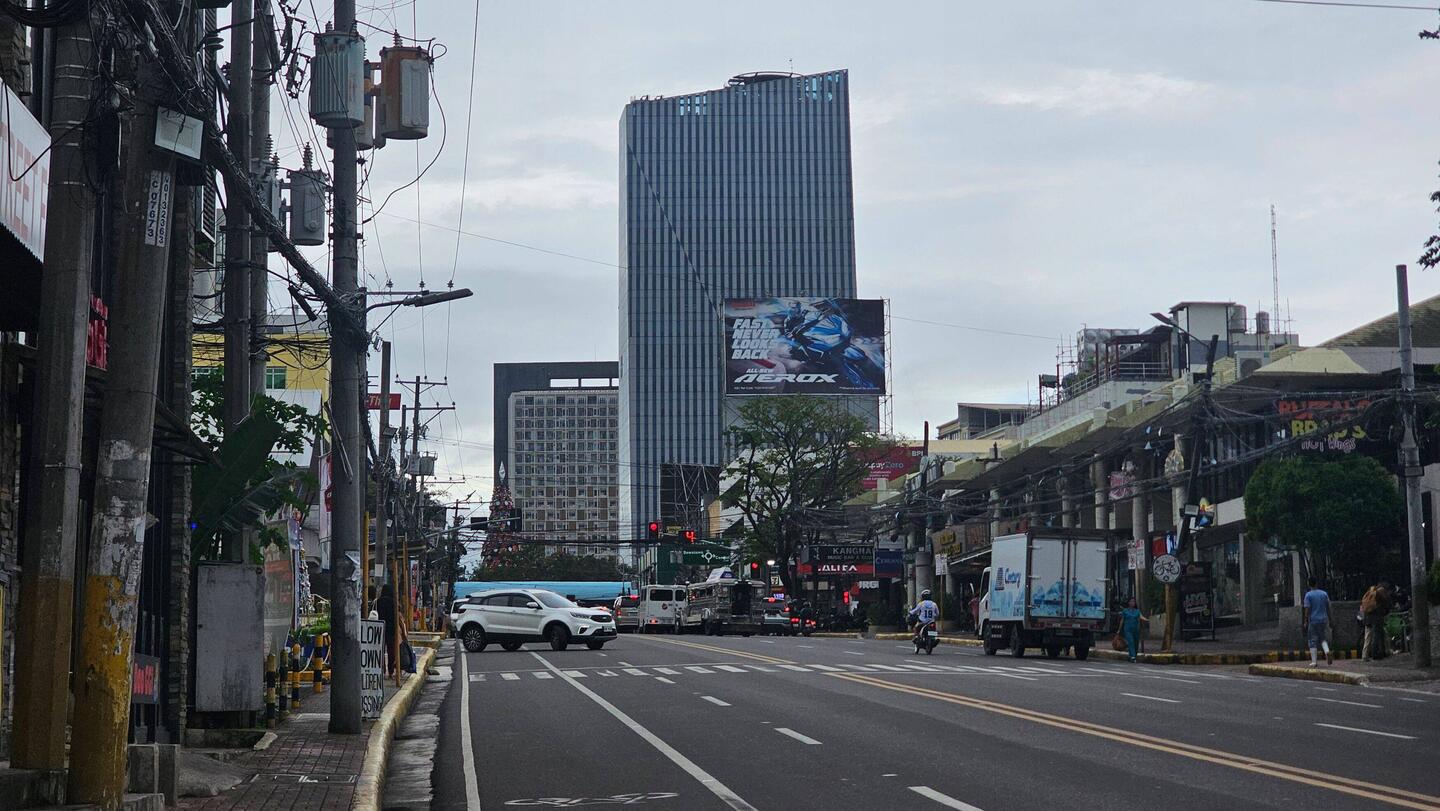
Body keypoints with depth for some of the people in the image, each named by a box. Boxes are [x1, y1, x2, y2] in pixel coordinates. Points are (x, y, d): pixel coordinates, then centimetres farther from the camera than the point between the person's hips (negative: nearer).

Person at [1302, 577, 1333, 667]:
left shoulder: (1308, 595, -7)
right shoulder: (1324, 594, 5)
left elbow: (1307, 609, -10)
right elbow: (1328, 608, 8)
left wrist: (1305, 622, -5)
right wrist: (1329, 619, 17)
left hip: (1313, 621, -4)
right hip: (1324, 620, 4)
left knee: (1313, 641, 2)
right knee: (1323, 639, 17)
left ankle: (1314, 661, 1)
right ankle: (1327, 651, -11)